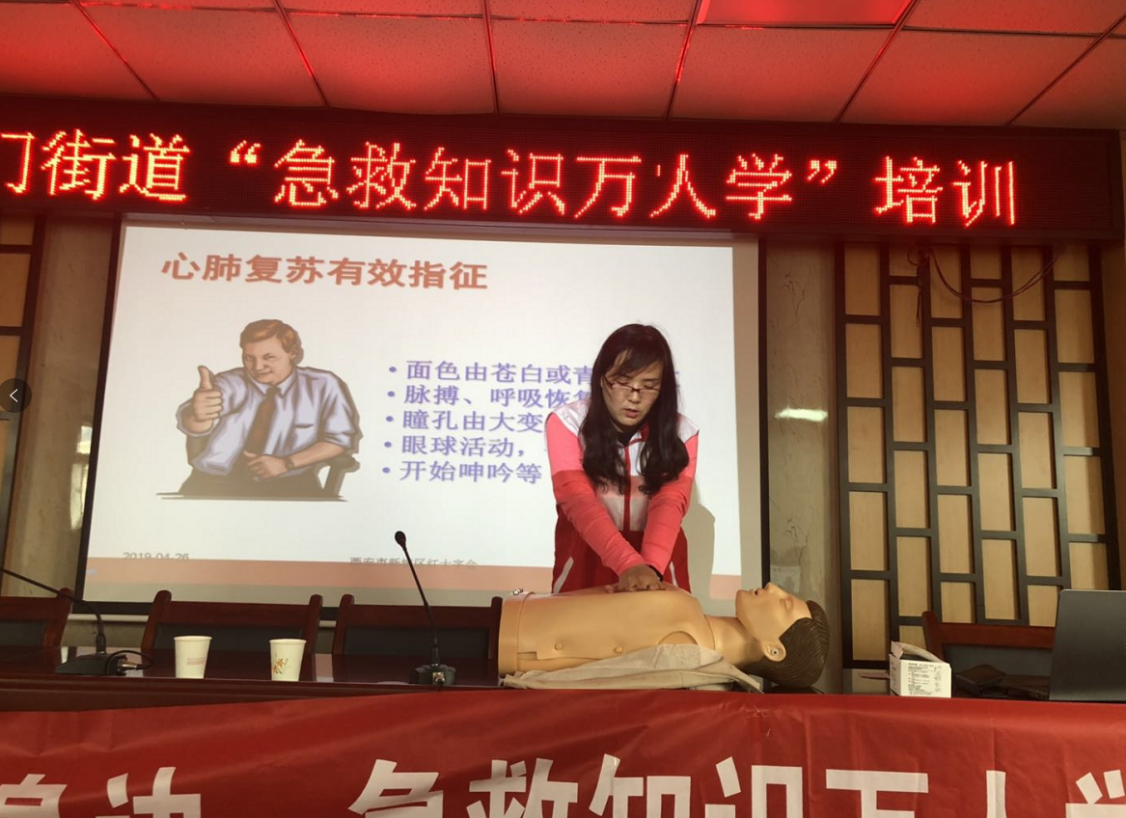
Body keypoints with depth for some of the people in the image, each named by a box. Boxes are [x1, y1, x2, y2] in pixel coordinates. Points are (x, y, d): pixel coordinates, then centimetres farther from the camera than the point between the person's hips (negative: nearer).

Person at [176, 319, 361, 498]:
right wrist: (197, 414, -44)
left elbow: (342, 437, 1)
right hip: (216, 482, 1)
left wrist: (286, 463, -10)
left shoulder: (323, 385, 1)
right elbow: (193, 425, -18)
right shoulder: (230, 383, -1)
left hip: (287, 485, 0)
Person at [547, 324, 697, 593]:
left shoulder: (681, 432, -6)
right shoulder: (567, 423, -12)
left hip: (658, 559, 1)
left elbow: (670, 502, -20)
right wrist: (629, 563, -39)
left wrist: (651, 565, -39)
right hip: (586, 555, -1)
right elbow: (578, 500, -25)